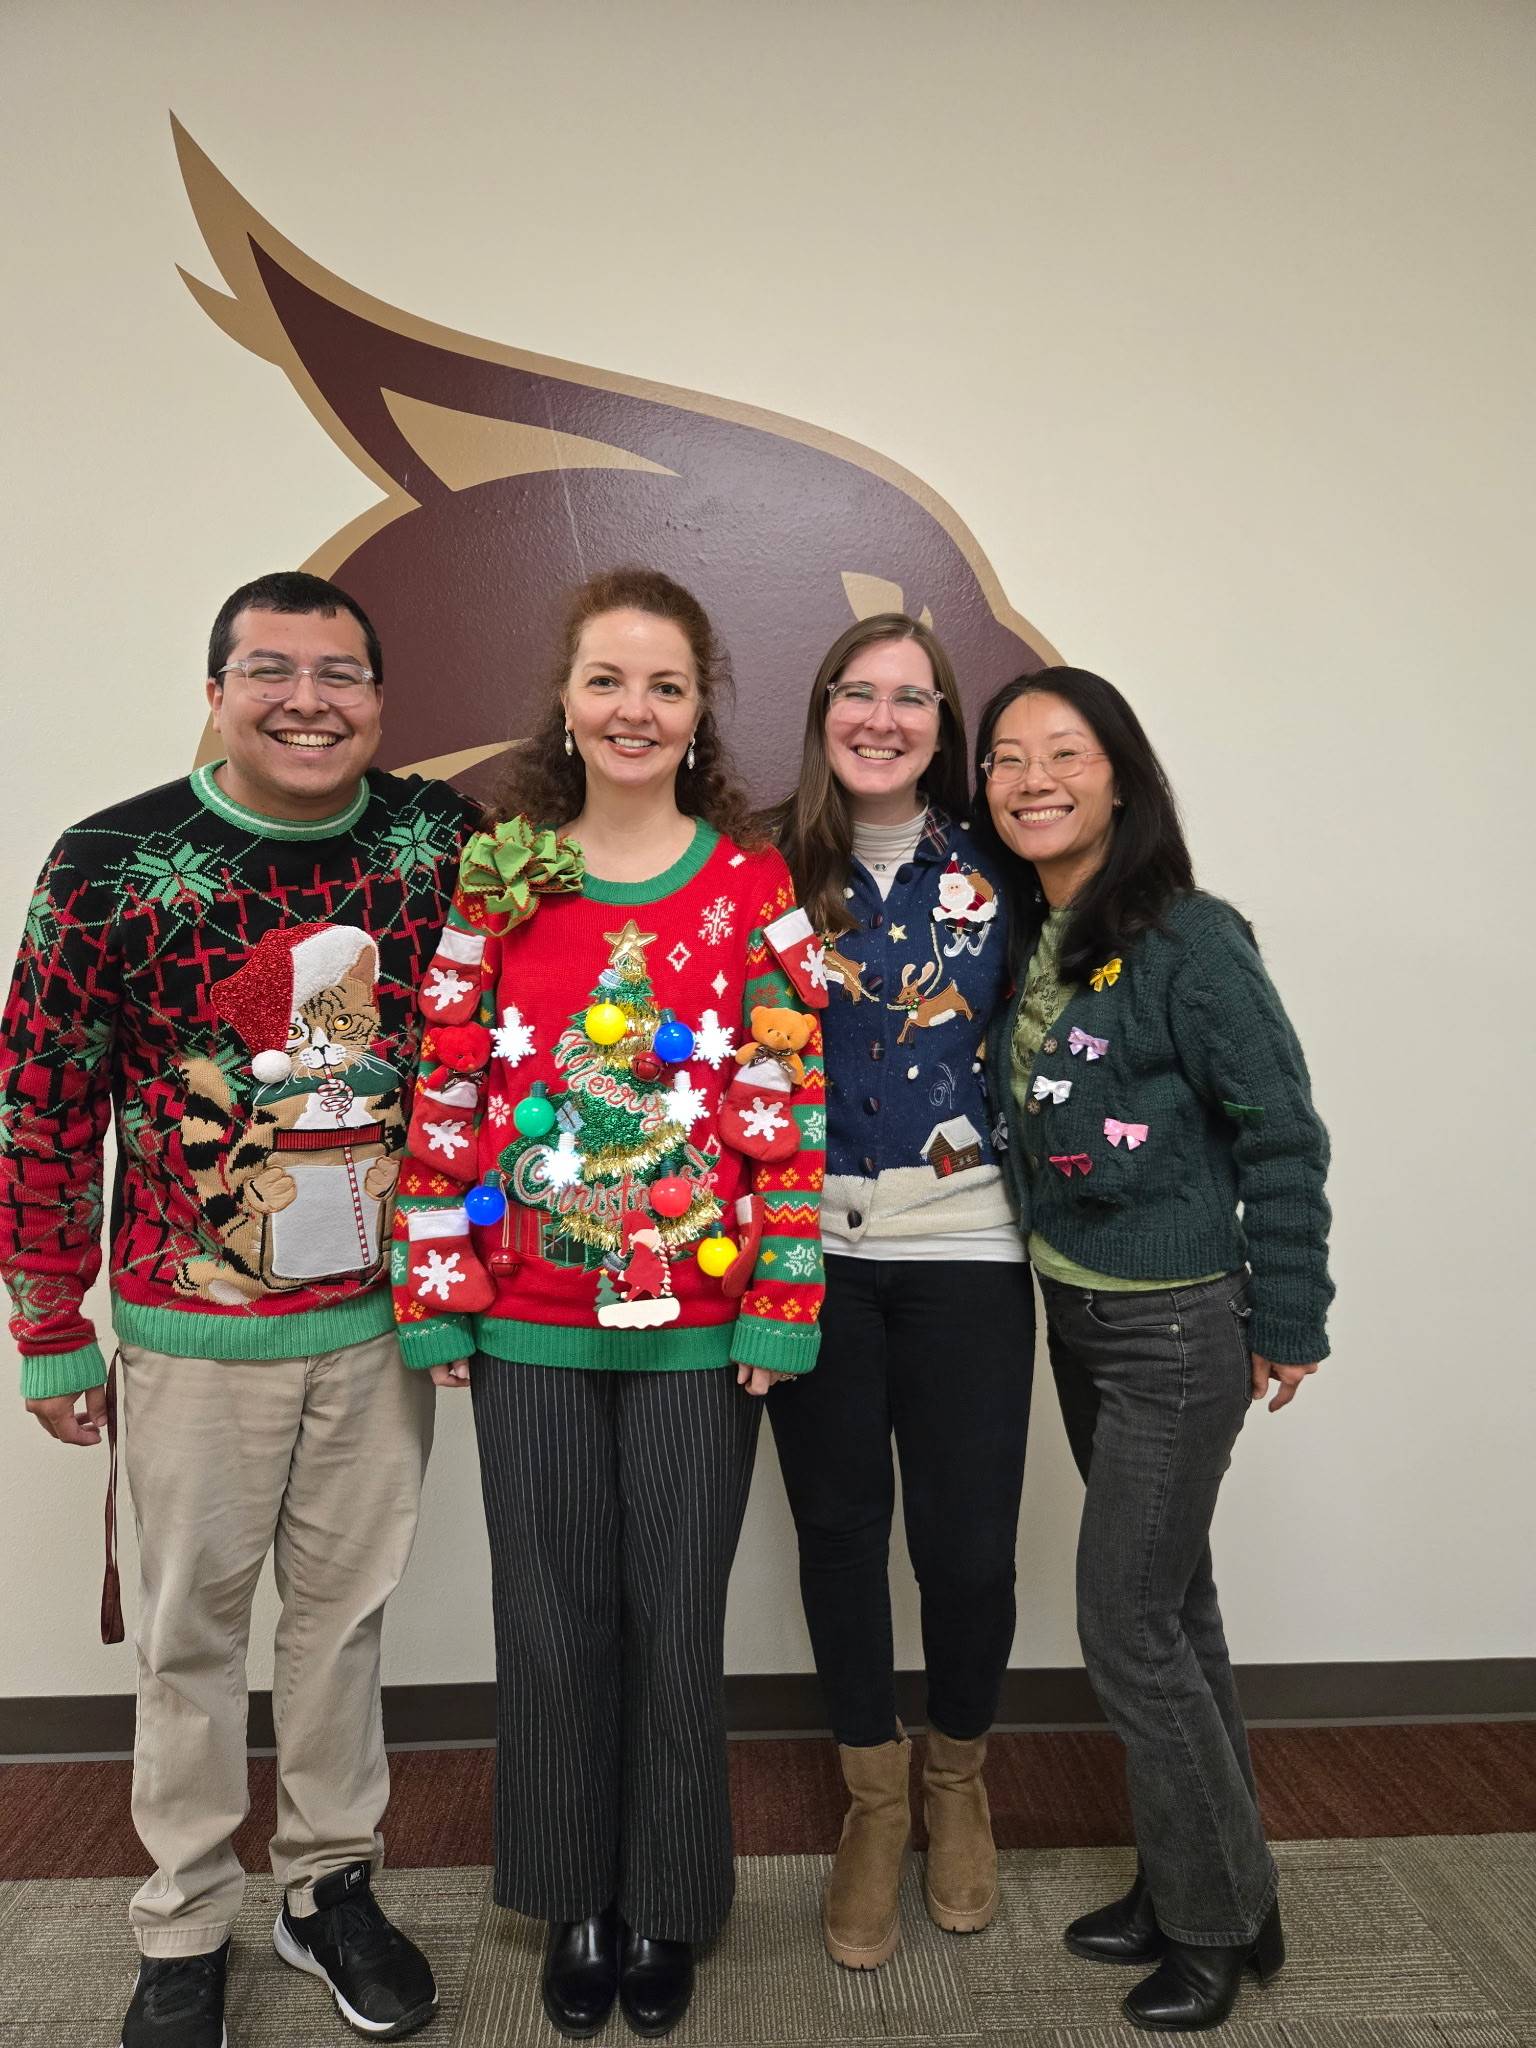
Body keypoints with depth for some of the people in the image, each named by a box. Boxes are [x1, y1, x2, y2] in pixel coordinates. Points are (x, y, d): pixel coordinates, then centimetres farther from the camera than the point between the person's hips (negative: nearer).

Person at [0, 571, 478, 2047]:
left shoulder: (443, 841, -4)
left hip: (384, 1314, 2)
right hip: (197, 1326, -2)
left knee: (346, 1608, 17)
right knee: (191, 1626, 14)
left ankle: (330, 1887, 39)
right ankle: (186, 1929, 36)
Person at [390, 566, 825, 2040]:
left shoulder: (752, 884, -2)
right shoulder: (495, 875, 1)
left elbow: (787, 1111, -4)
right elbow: (448, 1097, 0)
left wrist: (778, 1310, -7)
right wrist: (440, 1298, -2)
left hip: (699, 1323, -1)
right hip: (526, 1321, 1)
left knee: (676, 1619, 12)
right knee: (551, 1619, 14)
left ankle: (665, 1904, 37)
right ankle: (574, 1902, 38)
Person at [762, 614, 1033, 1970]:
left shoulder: (993, 867, 2)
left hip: (962, 1245, 0)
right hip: (808, 1244, 1)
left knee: (968, 1540, 4)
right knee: (840, 1528, 11)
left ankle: (958, 1776, 35)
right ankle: (875, 1800, 35)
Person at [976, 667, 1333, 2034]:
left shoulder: (1190, 943, -18)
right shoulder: (1024, 937, 3)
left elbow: (1283, 1138, -15)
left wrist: (1287, 1327, -11)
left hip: (1177, 1329, -7)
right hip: (1075, 1314, 7)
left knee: (1127, 1626, 2)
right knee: (1171, 1609, 19)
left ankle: (1219, 1921, 26)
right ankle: (1190, 1888, 36)